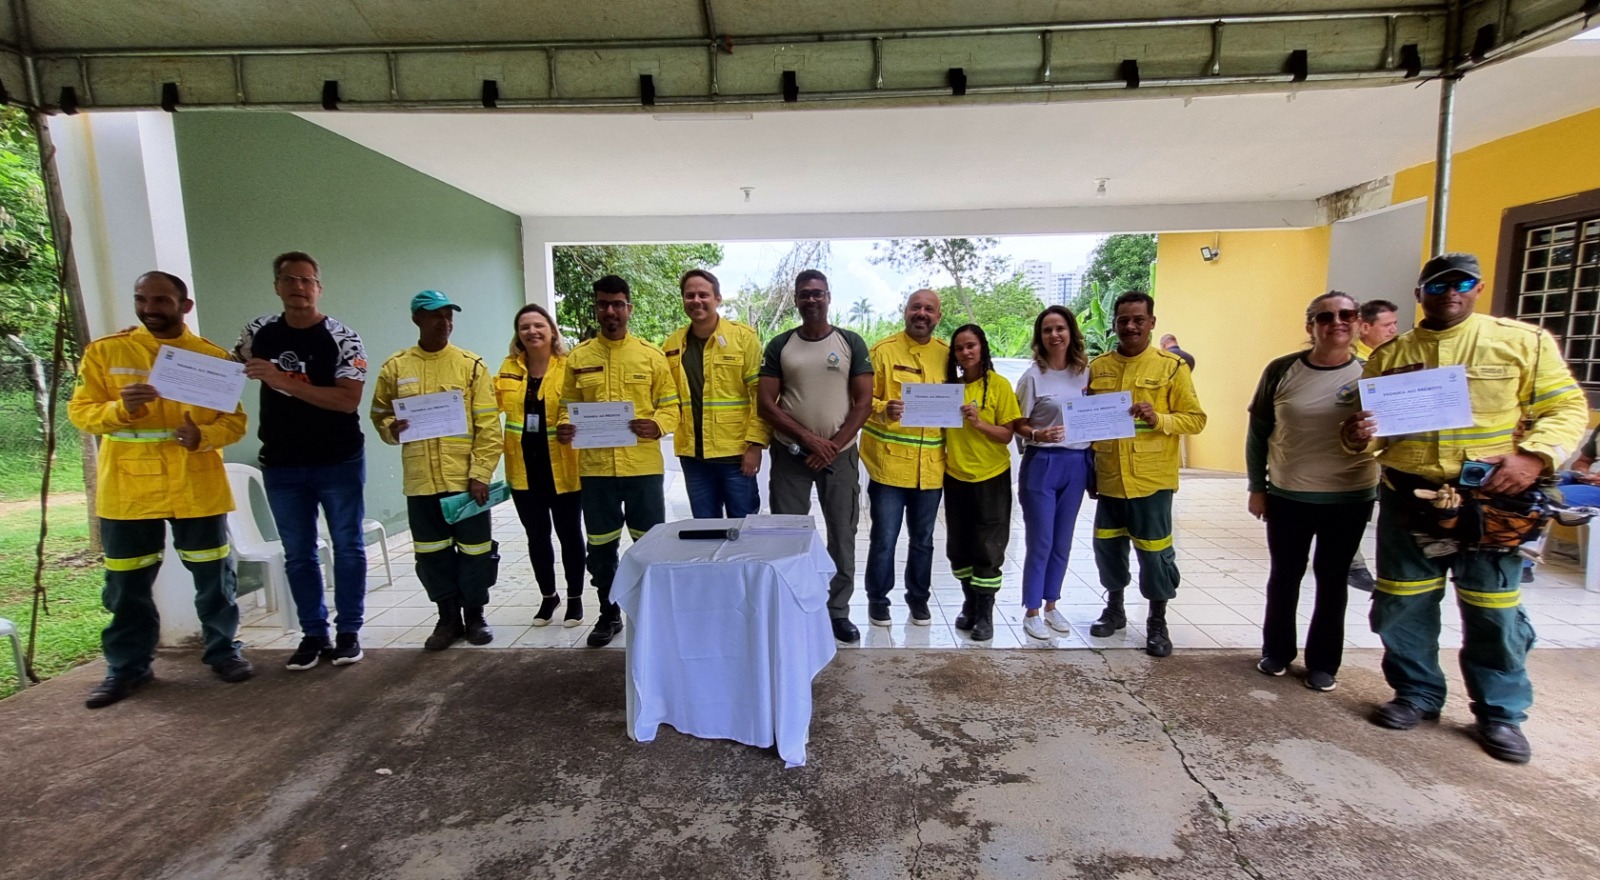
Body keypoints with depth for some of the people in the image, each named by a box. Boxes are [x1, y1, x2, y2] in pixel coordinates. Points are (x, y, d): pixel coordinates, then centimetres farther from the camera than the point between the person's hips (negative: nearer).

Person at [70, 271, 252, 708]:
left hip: (197, 488, 0)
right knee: (128, 583, 10)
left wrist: (204, 436, -20)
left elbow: (234, 419, 0)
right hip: (127, 489, 1)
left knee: (214, 575, 8)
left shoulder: (213, 356, 2)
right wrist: (120, 408, -20)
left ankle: (222, 650, 23)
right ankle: (127, 667, 25)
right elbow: (80, 411, 0)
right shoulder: (105, 351, 2)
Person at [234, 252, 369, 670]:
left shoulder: (342, 338, -10)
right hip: (281, 464, 4)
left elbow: (348, 400, -20)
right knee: (298, 553, 10)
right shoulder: (259, 332, 4)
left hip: (339, 462, -4)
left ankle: (349, 632, 17)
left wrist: (284, 381, -25)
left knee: (347, 547, 5)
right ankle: (313, 634, 22)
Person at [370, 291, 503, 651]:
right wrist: (391, 430, -9)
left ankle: (475, 615, 24)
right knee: (432, 553, 11)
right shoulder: (395, 367, 5)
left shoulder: (471, 365, -2)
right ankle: (448, 618, 27)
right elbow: (379, 415, 15)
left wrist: (481, 473, -11)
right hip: (420, 482, 2)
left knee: (475, 550, 6)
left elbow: (488, 426, -5)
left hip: (465, 479, -2)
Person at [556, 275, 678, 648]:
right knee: (600, 546, 11)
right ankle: (609, 613, 30)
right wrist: (564, 427, -9)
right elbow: (568, 405, 12)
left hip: (643, 465, -1)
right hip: (595, 466, 2)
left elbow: (670, 405, 3)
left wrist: (657, 426, -17)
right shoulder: (579, 357, 7)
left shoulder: (650, 355, 3)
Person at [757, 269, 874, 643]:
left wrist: (833, 445, -12)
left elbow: (864, 401, -2)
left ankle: (838, 611, 23)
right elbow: (767, 404, -3)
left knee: (842, 535, 7)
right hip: (790, 454, 0)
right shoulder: (779, 346, 2)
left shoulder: (851, 343, 2)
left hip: (840, 454, 0)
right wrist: (809, 438, -13)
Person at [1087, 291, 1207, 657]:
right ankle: (1114, 608, 33)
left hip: (1151, 478, -3)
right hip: (1109, 477, 4)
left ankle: (1158, 621, 24)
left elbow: (1195, 418, -3)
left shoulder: (1172, 365, -4)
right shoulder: (1098, 366, 6)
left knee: (1154, 552, 5)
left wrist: (1159, 419, -21)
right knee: (1107, 545, 13)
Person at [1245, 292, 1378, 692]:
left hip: (1349, 500, 0)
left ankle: (1323, 663, 27)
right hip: (1286, 496, 0)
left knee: (1332, 581, 12)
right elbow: (1257, 433, 1)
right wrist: (1256, 487, 0)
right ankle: (1276, 651, 30)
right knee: (1284, 576, 12)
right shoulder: (1282, 370, -5)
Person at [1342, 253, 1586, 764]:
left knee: (1494, 613, 6)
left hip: (1490, 501, -1)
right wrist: (1357, 436, -12)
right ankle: (1417, 694, 26)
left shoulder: (1523, 341, 4)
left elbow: (1566, 408, 1)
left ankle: (1501, 713, 25)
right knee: (1401, 607, 8)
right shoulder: (1389, 355, 8)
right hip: (1408, 502, 2)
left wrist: (1533, 456, -16)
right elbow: (1371, 427, 11)